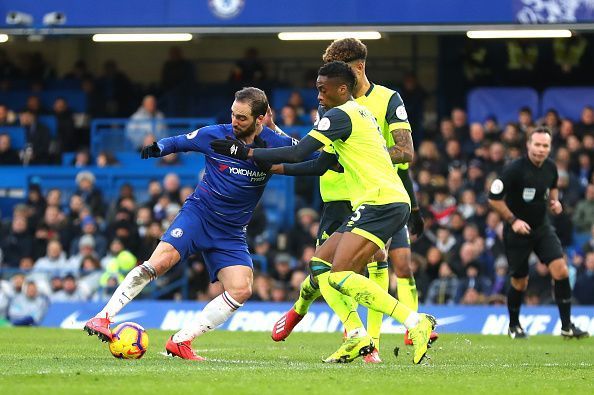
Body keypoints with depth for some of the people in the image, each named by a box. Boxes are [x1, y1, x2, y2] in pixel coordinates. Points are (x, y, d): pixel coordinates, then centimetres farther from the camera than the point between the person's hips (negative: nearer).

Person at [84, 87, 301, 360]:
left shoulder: (277, 144, -5)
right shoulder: (215, 135, -6)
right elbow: (179, 142, 7)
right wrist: (158, 148, -14)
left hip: (231, 233, 2)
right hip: (198, 213, -2)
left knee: (241, 289, -17)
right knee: (161, 260, -26)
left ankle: (181, 341, -7)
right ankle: (103, 317, -19)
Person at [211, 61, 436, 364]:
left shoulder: (341, 115, -9)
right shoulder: (357, 115, 22)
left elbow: (297, 153, -14)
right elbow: (319, 166, 26)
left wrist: (246, 152, -5)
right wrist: (270, 168, 23)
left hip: (381, 202, -10)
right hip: (377, 205, 10)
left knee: (340, 275, -18)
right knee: (320, 263, 9)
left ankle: (416, 323, -19)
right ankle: (357, 337, 1)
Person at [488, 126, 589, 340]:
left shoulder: (551, 167, -2)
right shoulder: (514, 169, -20)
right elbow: (494, 198, -16)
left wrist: (554, 201, 1)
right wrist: (513, 220, -20)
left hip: (542, 228, 4)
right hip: (517, 231, -4)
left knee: (561, 270, -13)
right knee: (520, 282, 5)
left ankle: (566, 326, -6)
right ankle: (514, 326, 30)